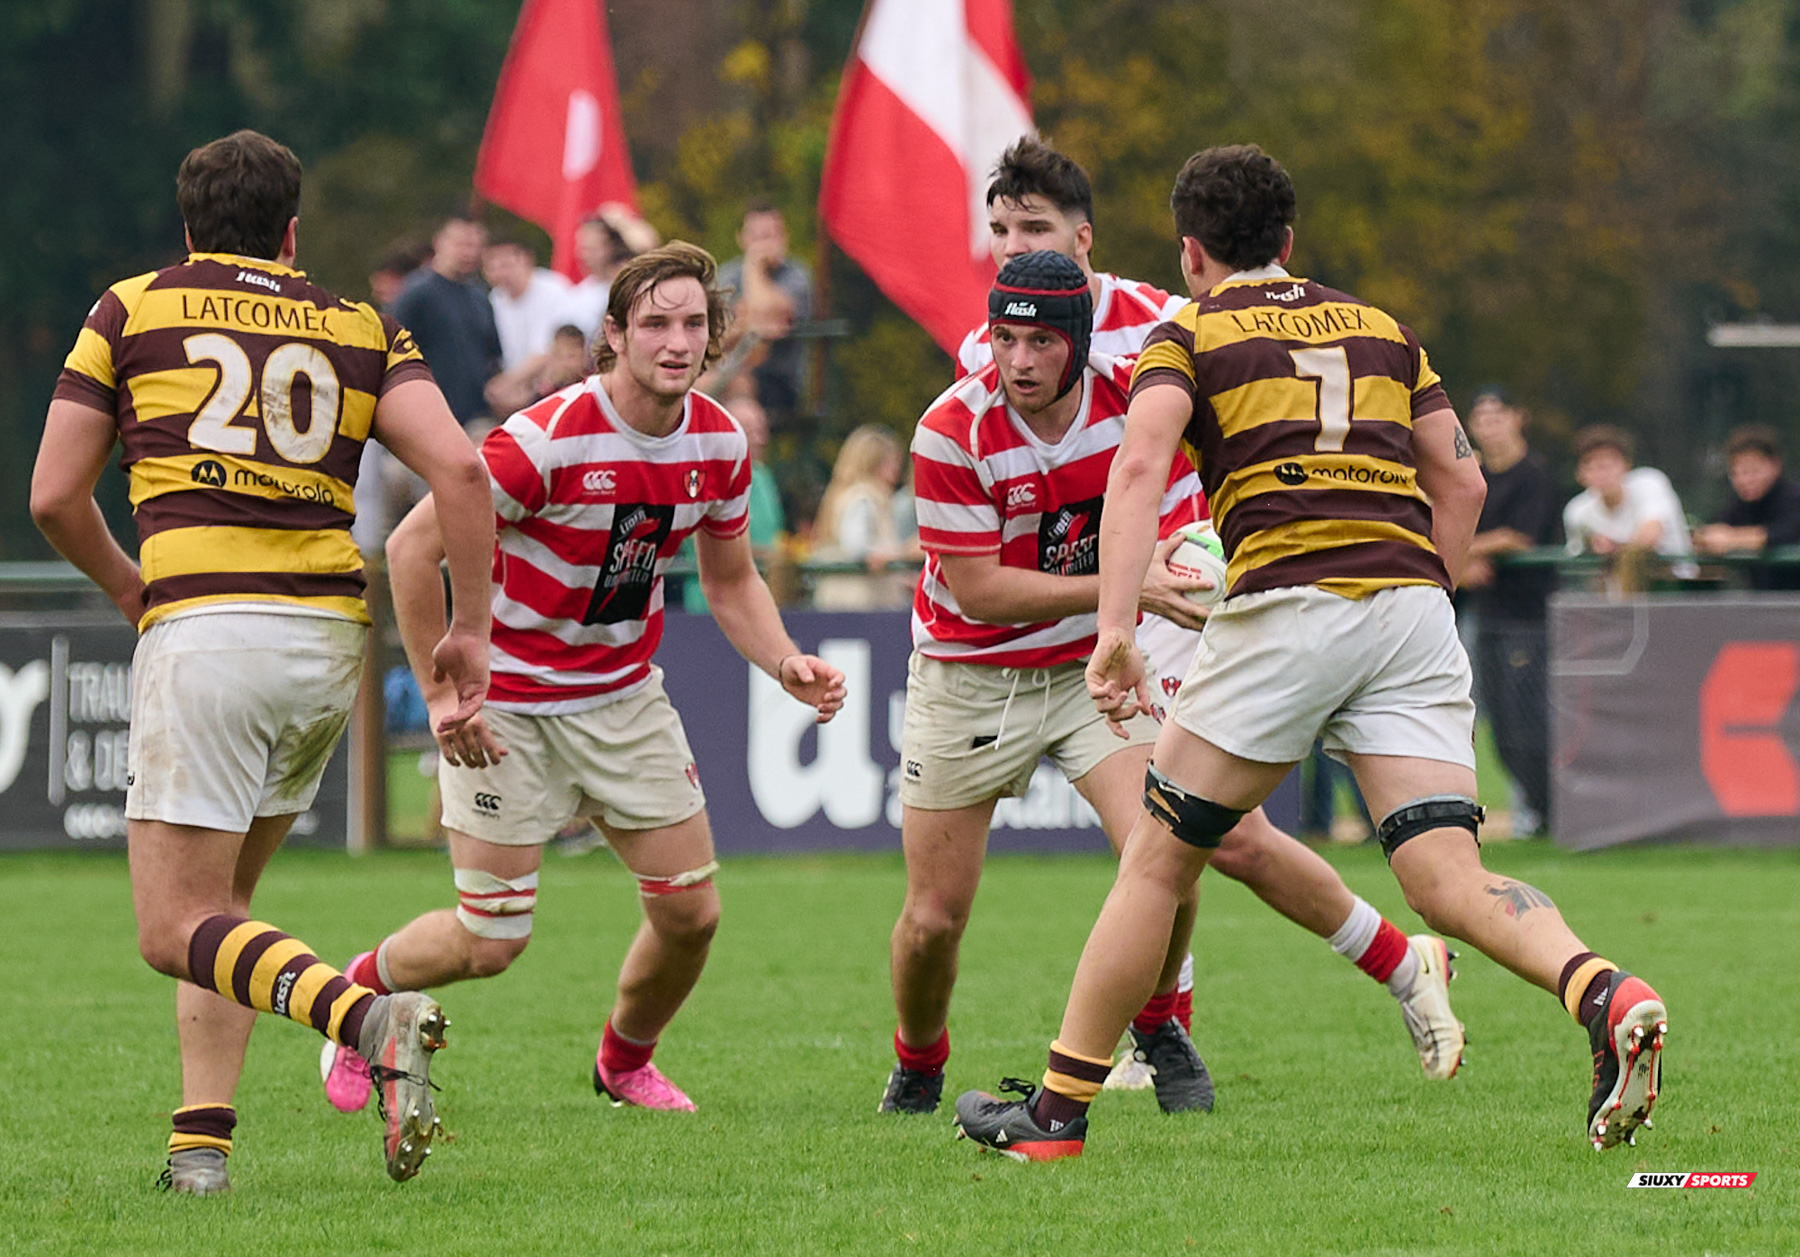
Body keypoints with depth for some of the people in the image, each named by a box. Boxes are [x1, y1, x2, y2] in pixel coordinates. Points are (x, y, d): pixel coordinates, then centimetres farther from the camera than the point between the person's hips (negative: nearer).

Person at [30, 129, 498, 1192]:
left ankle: (371, 1018, -29)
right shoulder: (360, 330, 15)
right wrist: (471, 631, 4)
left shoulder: (131, 311, 10)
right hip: (330, 636, 4)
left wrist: (127, 588, 26)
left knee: (177, 931, -5)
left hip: (204, 626, -4)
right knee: (220, 900, 20)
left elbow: (54, 497, 8)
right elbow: (458, 467, 0)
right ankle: (202, 1144, 8)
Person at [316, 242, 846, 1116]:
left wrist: (787, 665, -8)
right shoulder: (549, 438, -24)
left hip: (624, 697, 6)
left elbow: (731, 583, 11)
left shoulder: (718, 443, -4)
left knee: (691, 910, -1)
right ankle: (363, 987, 27)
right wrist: (440, 694, -19)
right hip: (506, 706, -6)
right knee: (490, 941, -6)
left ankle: (625, 1062, 28)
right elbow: (413, 546, -20)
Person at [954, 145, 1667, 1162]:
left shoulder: (1190, 337, 10)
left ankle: (1059, 1112, 12)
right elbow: (1461, 483, 21)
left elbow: (1140, 468, -8)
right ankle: (1608, 998, -32)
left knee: (1160, 858, 9)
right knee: (1452, 884, -4)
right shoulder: (1381, 330, 24)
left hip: (1286, 605, -4)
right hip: (1412, 603, 4)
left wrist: (1116, 627, -16)